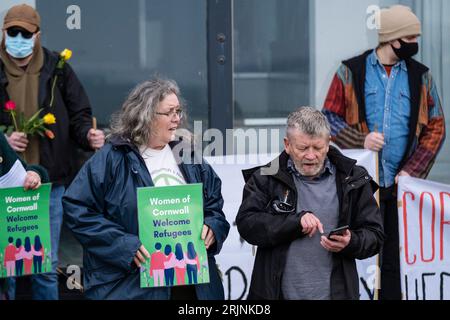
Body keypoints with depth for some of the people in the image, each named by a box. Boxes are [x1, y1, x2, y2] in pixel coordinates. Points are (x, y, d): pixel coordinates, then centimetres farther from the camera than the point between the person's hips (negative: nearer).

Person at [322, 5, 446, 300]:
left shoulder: (421, 76, 7)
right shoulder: (352, 72, 0)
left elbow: (435, 128, 7)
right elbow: (330, 118, 2)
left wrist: (413, 170, -4)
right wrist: (361, 140, -15)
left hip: (401, 185, 2)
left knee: (396, 260, 4)